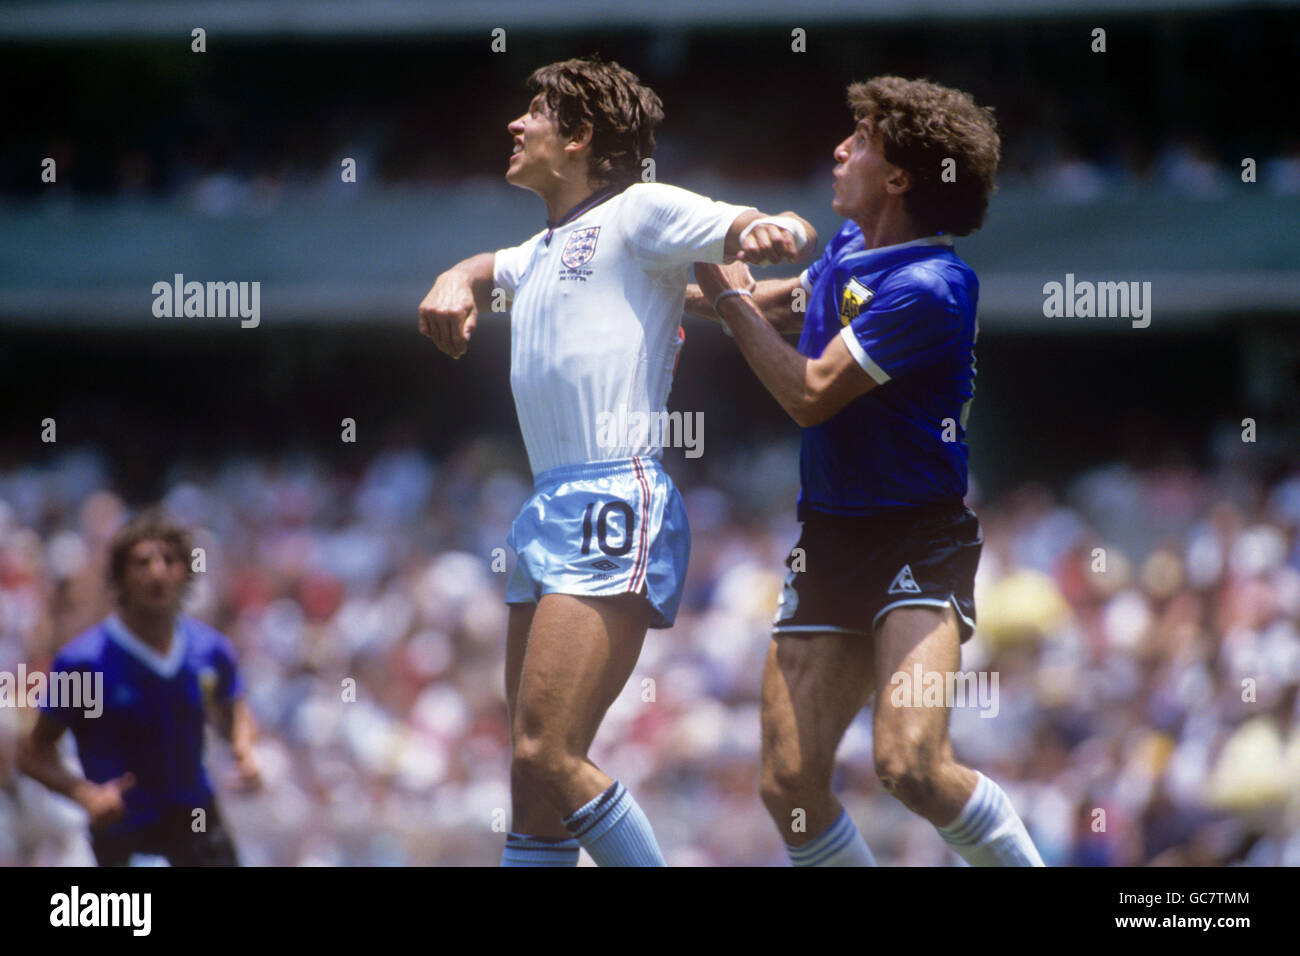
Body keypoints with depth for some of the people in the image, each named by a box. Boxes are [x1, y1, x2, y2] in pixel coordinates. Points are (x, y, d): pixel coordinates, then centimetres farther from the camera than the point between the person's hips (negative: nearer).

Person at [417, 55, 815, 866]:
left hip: (617, 504, -9)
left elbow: (791, 235, -6)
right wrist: (457, 284, 22)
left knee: (548, 757, -20)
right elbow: (486, 270, 46)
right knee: (535, 774, 4)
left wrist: (769, 233, -30)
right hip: (547, 512, 9)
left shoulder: (639, 212, 1)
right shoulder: (545, 250, 25)